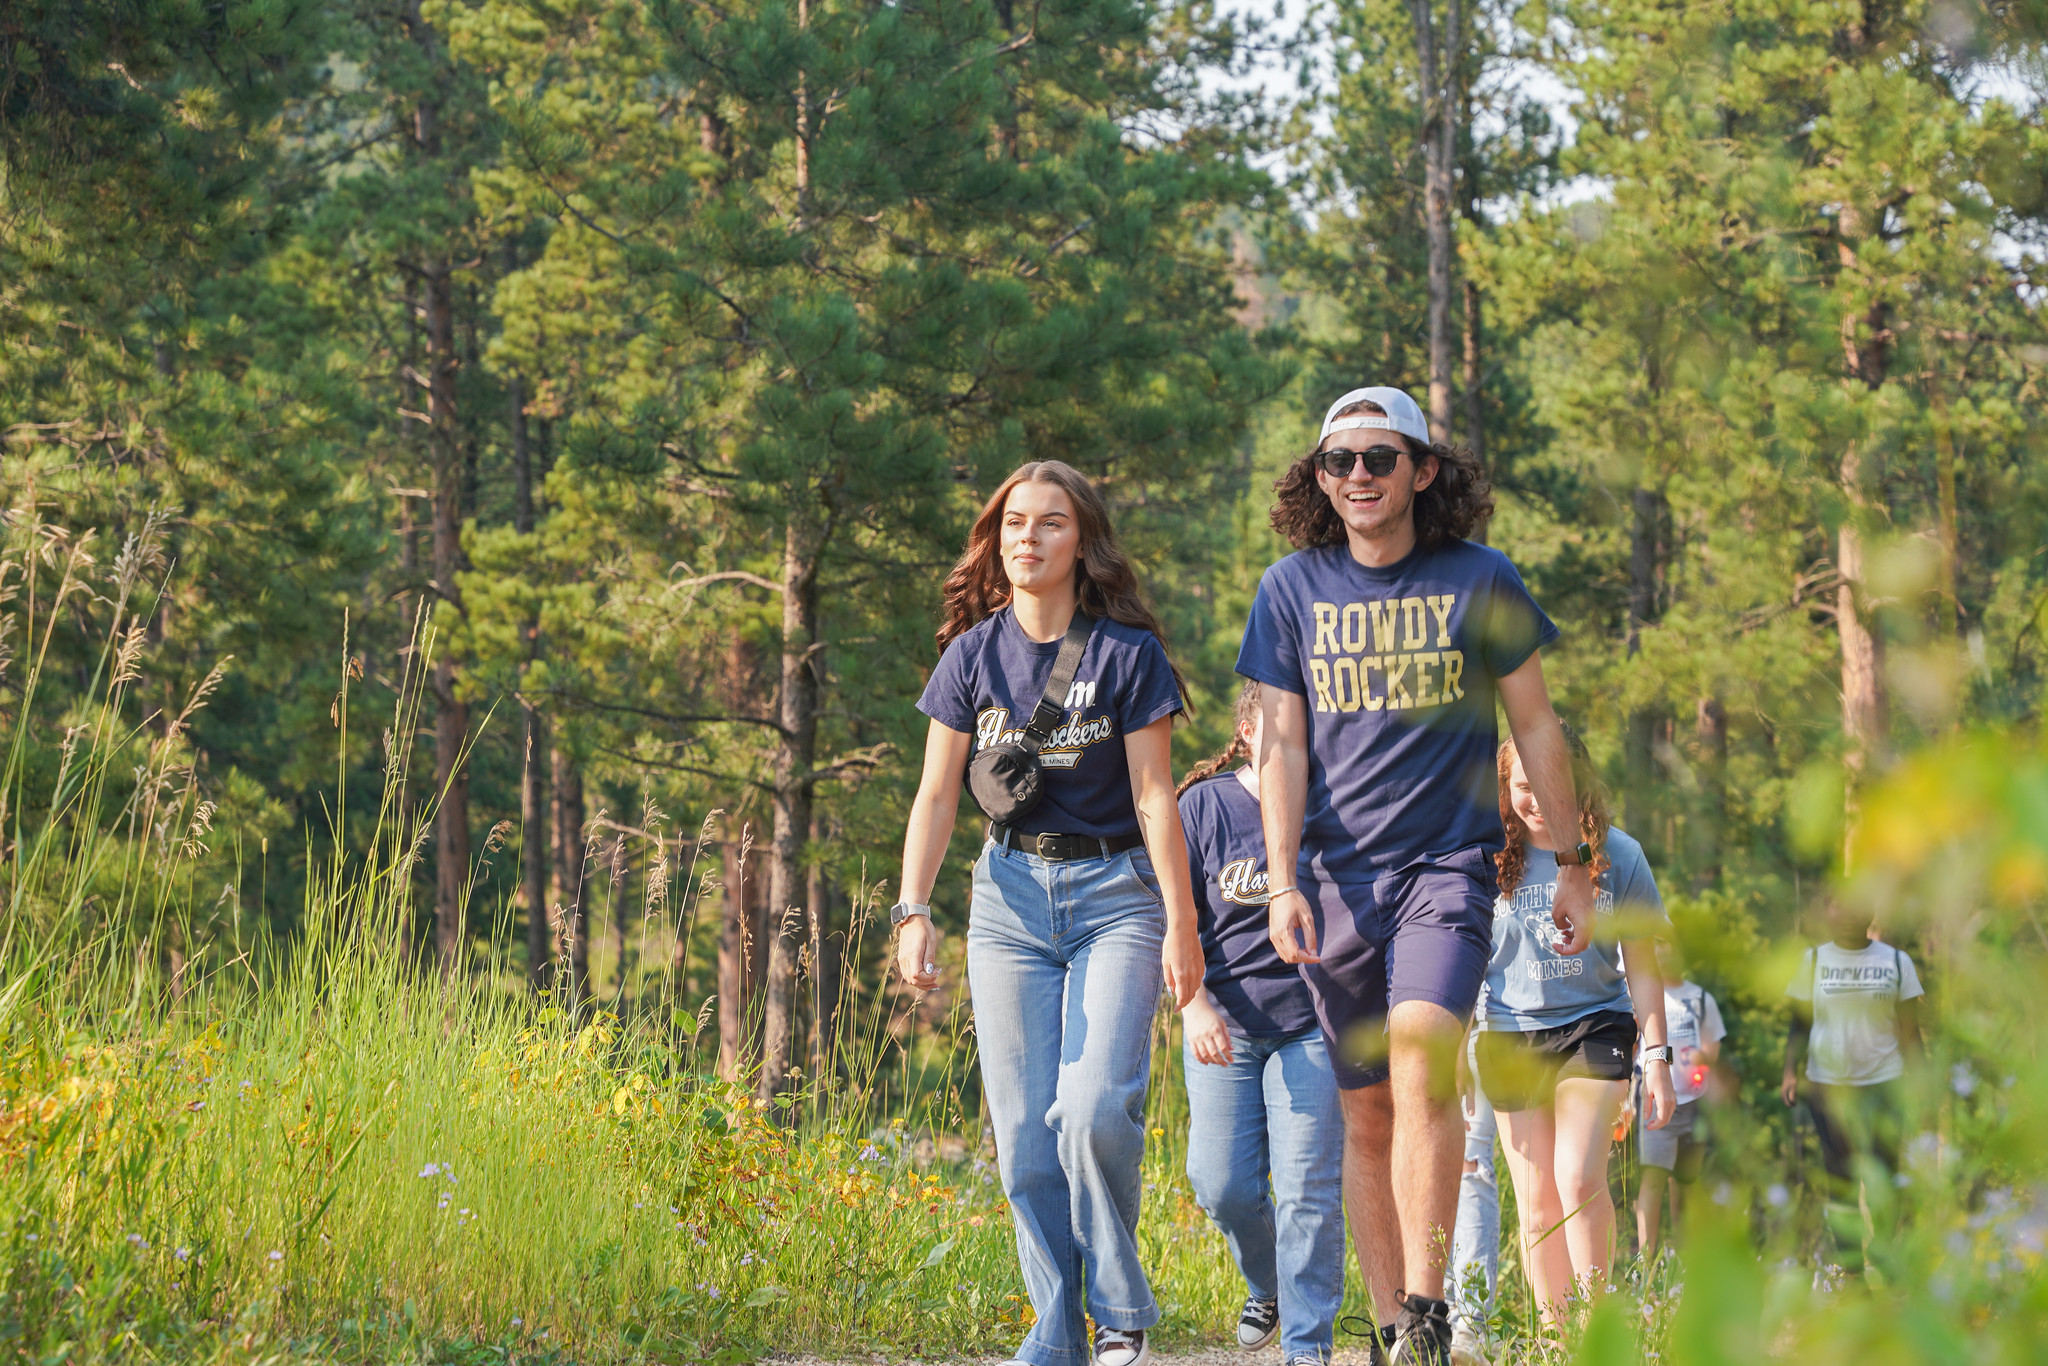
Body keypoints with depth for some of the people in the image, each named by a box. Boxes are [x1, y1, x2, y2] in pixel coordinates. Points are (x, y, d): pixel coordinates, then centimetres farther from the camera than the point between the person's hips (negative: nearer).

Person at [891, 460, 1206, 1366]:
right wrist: (913, 910, -6)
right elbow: (936, 795, 5)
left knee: (1097, 1109, -18)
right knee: (1025, 1130, -1)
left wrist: (1181, 922, -6)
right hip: (1011, 893, 3)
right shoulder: (974, 654, 5)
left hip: (1116, 891, -3)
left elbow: (1153, 795, -3)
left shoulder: (1126, 653, -4)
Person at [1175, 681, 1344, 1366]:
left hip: (1313, 1023, -1)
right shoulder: (1205, 805, -2)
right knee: (1223, 1186, -2)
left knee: (1308, 1190, -9)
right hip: (1224, 1027, 1)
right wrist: (1194, 1006, -15)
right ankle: (1266, 1287, 29)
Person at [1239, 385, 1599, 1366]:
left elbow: (1536, 730, 9)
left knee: (1421, 1063, -24)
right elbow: (1281, 744, 4)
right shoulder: (1293, 589, 5)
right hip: (1338, 876, 3)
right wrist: (1283, 883, -6)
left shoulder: (1480, 582, 1)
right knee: (1365, 1110, 6)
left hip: (1448, 868, -3)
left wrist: (1573, 869, 9)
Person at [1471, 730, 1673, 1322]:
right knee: (1537, 1206, 3)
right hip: (1512, 1034, 2)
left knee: (1579, 1179, -19)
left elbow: (1641, 966, 4)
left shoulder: (1615, 855, -2)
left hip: (1596, 1025, -1)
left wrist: (1656, 1056, 0)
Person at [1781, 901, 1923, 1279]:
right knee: (1840, 1181, 1)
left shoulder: (1896, 962, 6)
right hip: (1828, 1085, 1)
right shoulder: (1814, 960, 7)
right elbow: (1800, 1022, 8)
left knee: (1882, 1184, -3)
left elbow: (1909, 1031, 8)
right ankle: (1851, 1274, 5)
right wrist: (1790, 1070, -6)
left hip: (1884, 1083, -1)